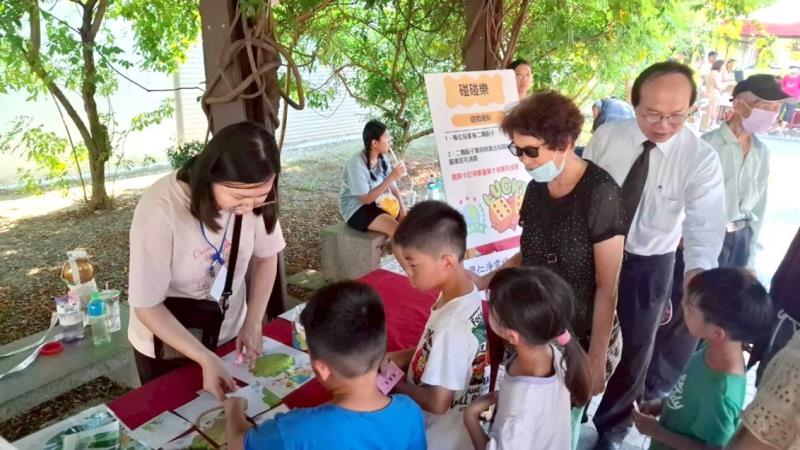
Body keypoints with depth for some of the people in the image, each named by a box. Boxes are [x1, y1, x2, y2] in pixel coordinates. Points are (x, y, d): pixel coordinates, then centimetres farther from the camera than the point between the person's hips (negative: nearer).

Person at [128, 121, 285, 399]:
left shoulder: (255, 199, -22)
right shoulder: (160, 211, -33)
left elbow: (265, 257, -3)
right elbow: (147, 306, -23)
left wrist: (253, 324, -11)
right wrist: (206, 359, -29)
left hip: (229, 334, 4)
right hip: (166, 345, -3)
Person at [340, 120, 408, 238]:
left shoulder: (382, 158, -1)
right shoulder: (356, 164, -23)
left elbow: (393, 188, 2)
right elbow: (366, 199, -24)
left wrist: (403, 211, -13)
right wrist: (391, 177, -27)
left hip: (379, 204, 7)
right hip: (357, 210, -7)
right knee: (396, 229, -28)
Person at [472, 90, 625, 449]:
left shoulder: (600, 194, -20)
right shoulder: (536, 188, -1)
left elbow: (607, 287, -18)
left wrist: (596, 359, -15)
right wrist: (484, 281, 0)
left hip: (582, 335, -5)